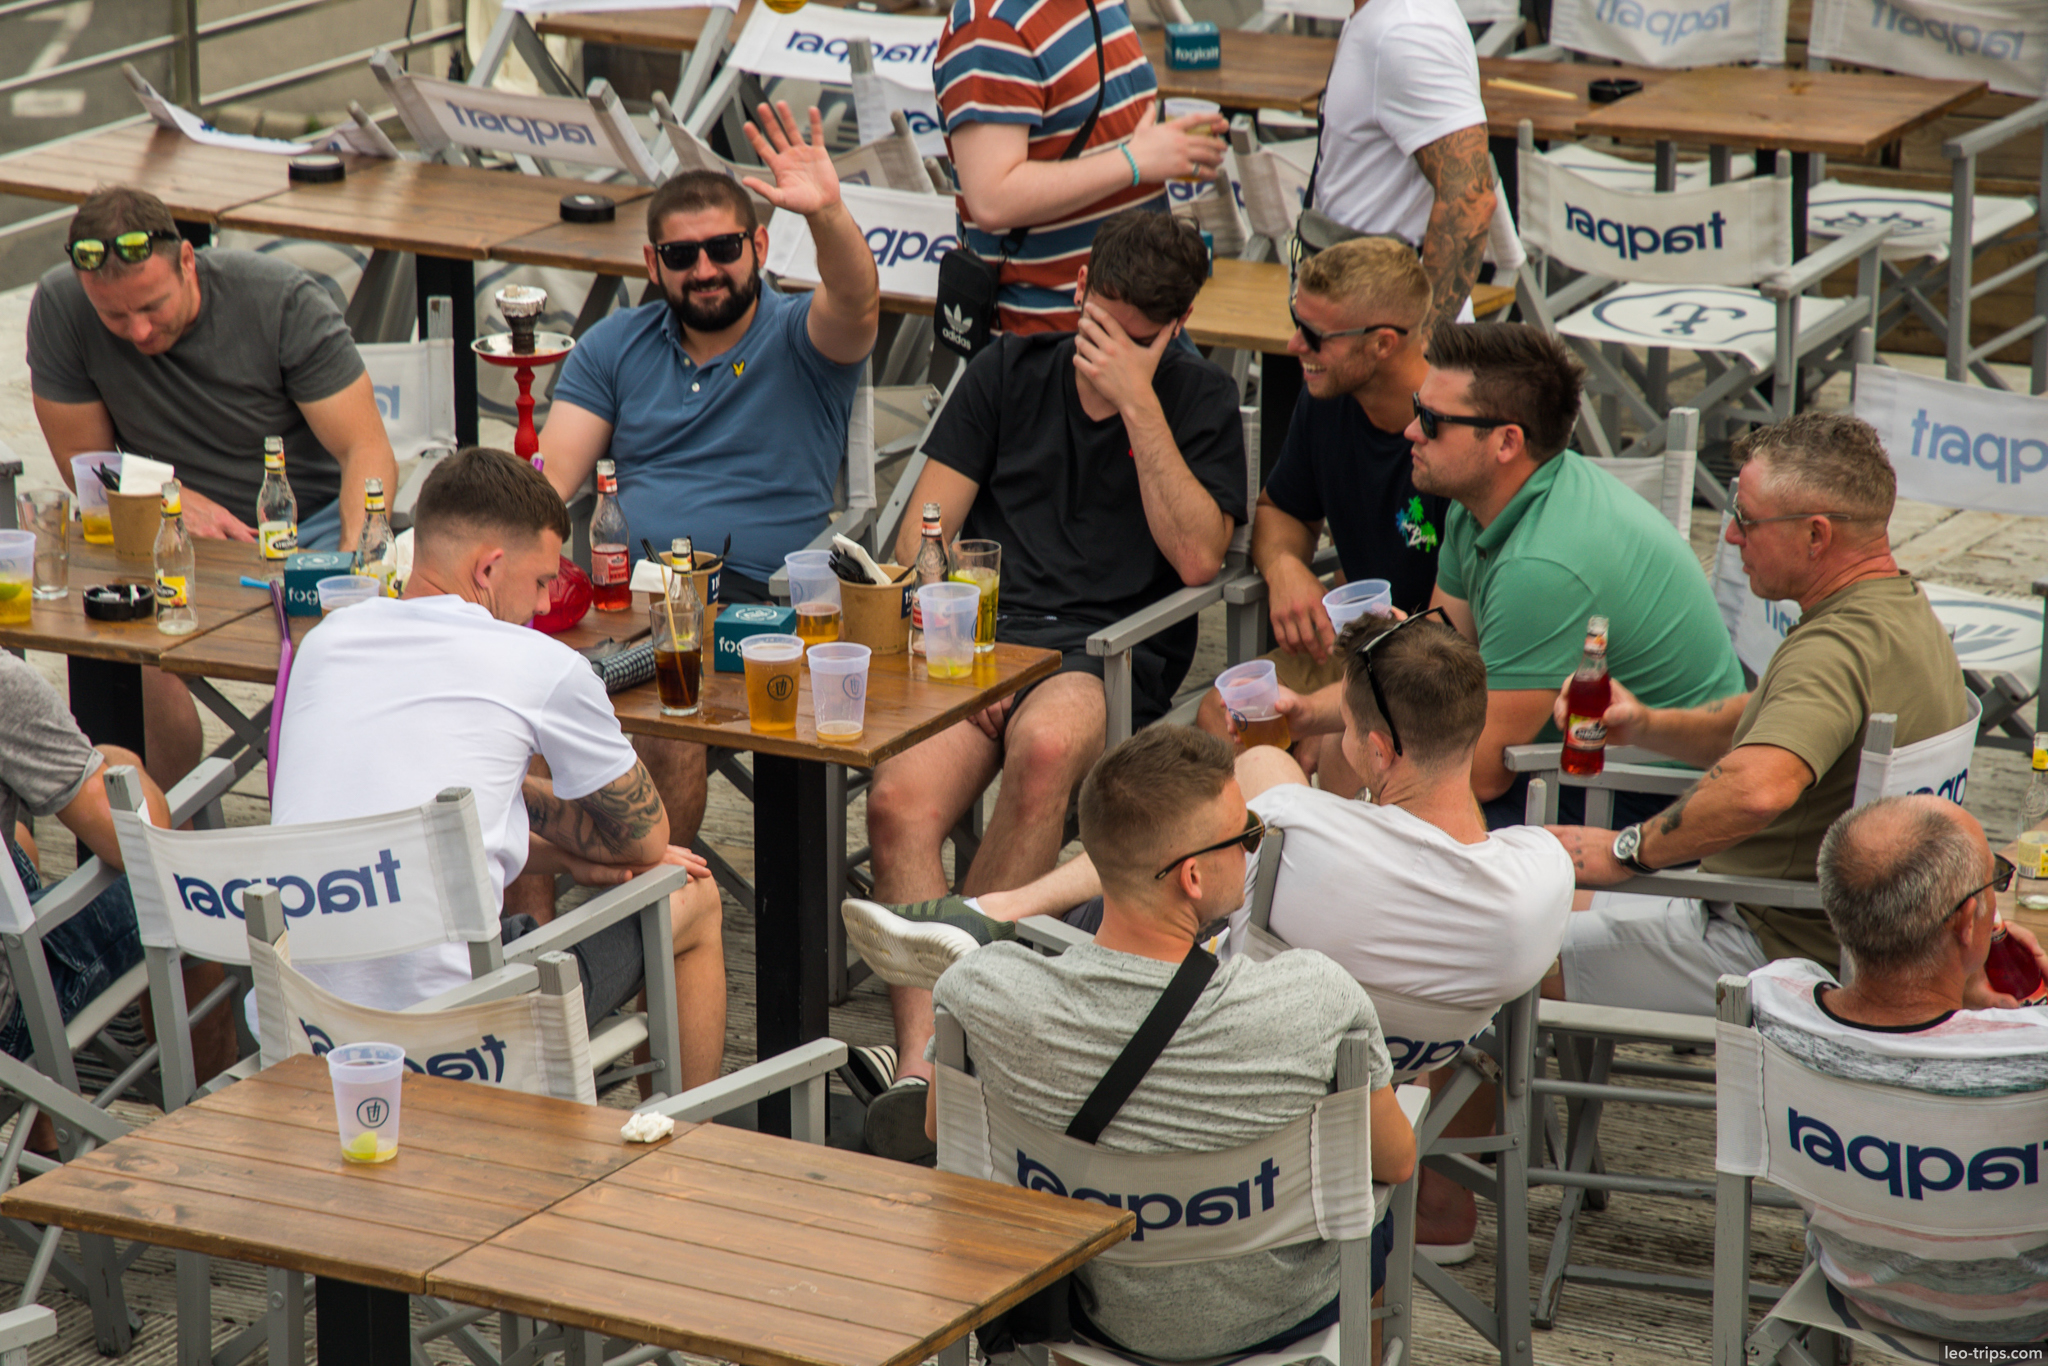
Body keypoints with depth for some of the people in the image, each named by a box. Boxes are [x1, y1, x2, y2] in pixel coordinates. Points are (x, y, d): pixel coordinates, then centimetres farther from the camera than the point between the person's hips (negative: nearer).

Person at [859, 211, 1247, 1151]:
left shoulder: (1198, 400, 9)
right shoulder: (1009, 373, 15)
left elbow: (1197, 557, -6)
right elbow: (924, 535, 10)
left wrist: (1137, 405, -10)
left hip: (1109, 652, -2)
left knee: (1046, 745, -39)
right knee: (900, 801, -29)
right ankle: (920, 1066, -38)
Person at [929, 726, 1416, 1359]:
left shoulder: (979, 997, -29)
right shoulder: (1317, 1001, -34)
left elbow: (940, 1128, -6)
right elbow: (1396, 1161, -14)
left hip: (1101, 1317, 2)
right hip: (1279, 1315, -1)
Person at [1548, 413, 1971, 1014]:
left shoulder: (1839, 649, -28)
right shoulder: (1903, 608, 8)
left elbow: (1757, 789, -46)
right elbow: (1757, 723, 22)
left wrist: (1628, 850, -31)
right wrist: (1647, 724, 4)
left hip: (1782, 954, -11)